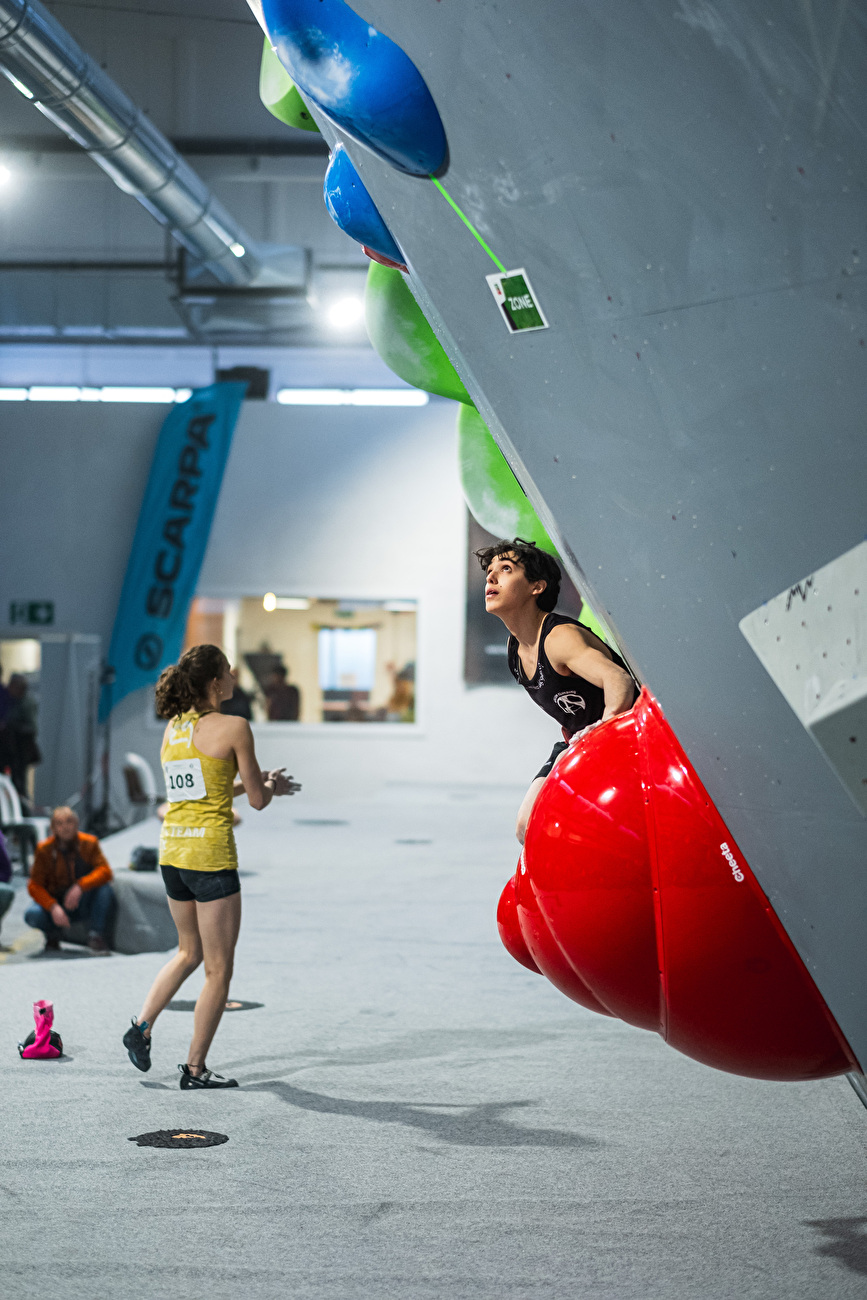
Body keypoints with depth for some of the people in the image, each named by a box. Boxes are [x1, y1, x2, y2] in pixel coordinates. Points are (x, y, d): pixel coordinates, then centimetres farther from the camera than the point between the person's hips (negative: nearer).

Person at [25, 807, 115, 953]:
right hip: (57, 902, 0)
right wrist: (53, 907, -31)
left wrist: (80, 886, -36)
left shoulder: (89, 843, -7)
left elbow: (105, 871, -19)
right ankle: (54, 934, 5)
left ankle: (96, 936, -17)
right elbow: (35, 885, -13)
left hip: (85, 904, 0)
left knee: (105, 888, -29)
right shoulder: (44, 849, -9)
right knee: (32, 915, -30)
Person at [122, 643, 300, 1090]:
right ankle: (195, 1068, 9)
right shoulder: (234, 727, -10)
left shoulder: (172, 729, 11)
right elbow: (258, 800, -5)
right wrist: (274, 785, 17)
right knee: (218, 969, 5)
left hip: (171, 852, 7)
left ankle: (142, 1025, 17)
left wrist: (256, 782, 25)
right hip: (210, 856, -7)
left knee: (190, 952, 26)